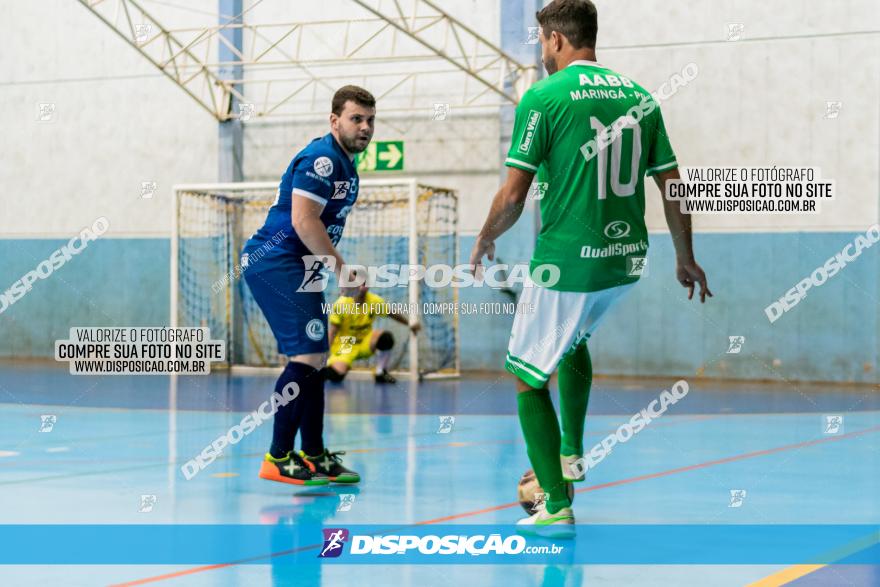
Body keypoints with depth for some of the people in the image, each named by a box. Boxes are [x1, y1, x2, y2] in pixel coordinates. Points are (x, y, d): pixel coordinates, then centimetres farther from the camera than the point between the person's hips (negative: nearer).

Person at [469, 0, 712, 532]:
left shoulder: (544, 97, -9)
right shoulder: (639, 96, 7)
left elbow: (514, 194, -11)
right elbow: (673, 187, 9)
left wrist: (486, 240, 8)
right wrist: (686, 259, 21)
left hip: (568, 260, -6)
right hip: (628, 259, 6)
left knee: (528, 378, 8)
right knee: (574, 339, 34)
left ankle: (558, 506, 4)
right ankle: (572, 453, 30)